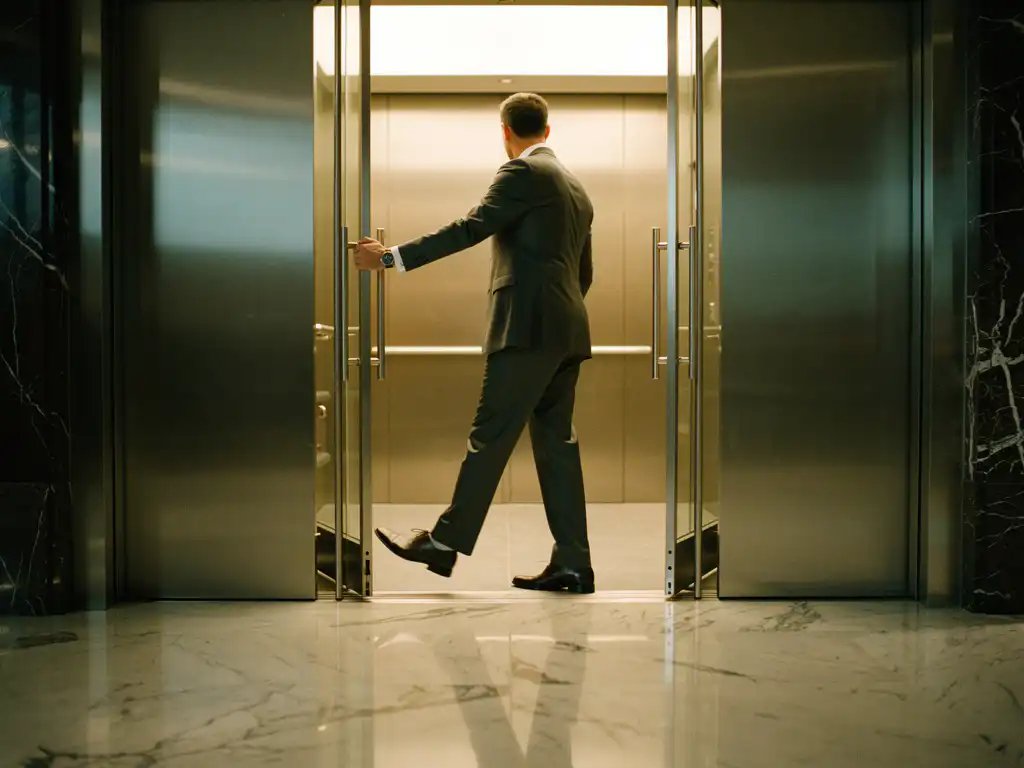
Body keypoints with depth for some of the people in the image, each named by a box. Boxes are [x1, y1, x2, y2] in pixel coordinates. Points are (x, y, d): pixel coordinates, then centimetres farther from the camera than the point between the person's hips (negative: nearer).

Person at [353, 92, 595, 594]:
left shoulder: (523, 172, -5)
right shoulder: (576, 188, 21)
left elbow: (472, 227, -14)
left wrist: (393, 257, -13)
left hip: (528, 326, -9)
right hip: (566, 332, 9)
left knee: (490, 435, -4)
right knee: (556, 440, 7)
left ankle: (445, 543, 3)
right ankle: (572, 564, 7)